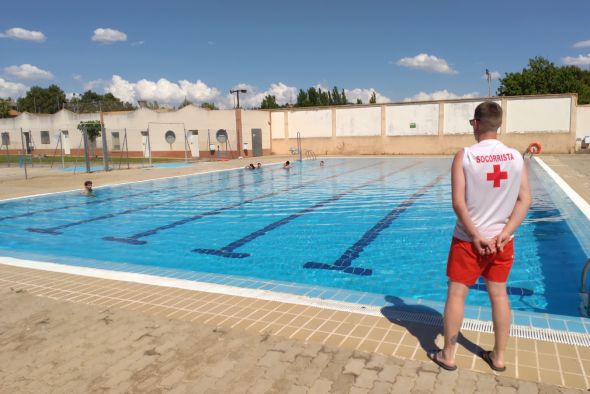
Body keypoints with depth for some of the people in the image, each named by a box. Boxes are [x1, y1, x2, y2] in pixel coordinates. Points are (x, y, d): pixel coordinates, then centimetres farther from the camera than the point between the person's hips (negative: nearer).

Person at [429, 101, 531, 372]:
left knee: (456, 294, 8)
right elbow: (525, 200, -5)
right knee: (499, 294, 15)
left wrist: (477, 236, -10)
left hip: (469, 239, -4)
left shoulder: (464, 156, -12)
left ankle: (447, 355, 19)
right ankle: (499, 357, 28)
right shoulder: (516, 157, -1)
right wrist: (504, 234, -7)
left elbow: (458, 203, -17)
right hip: (501, 239, 4)